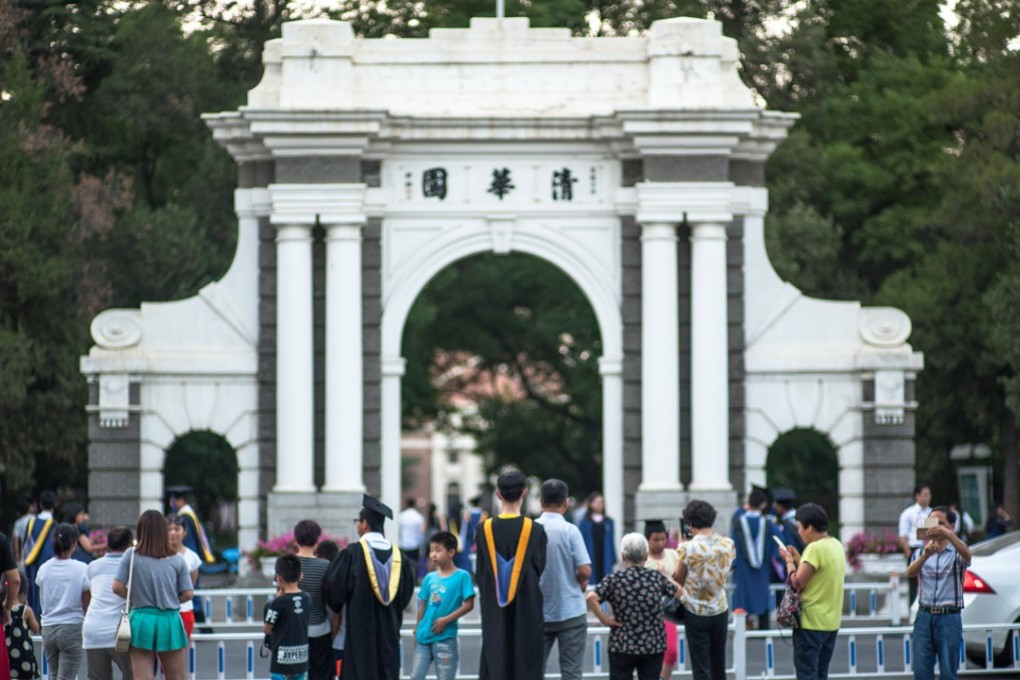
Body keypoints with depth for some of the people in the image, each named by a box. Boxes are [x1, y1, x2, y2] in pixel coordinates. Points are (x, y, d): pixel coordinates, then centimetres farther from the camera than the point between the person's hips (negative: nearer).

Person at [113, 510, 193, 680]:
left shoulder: (131, 556, -3)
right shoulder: (177, 560, 1)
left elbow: (117, 587, -7)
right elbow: (188, 593, 0)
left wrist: (134, 598, 10)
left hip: (141, 619, -1)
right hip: (170, 621, 1)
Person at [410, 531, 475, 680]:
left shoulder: (462, 576, -7)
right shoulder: (430, 578, 8)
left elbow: (469, 605, -11)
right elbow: (423, 605, 13)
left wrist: (446, 620, -16)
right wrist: (417, 630, 12)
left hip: (445, 638, -5)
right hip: (424, 636, 5)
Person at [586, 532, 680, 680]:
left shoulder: (614, 579, -8)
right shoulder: (656, 577, -2)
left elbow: (591, 597, -21)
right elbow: (677, 592, 15)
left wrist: (603, 619, -10)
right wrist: (665, 576, 33)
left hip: (622, 646, -2)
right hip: (653, 645, 2)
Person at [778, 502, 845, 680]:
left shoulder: (815, 548, -17)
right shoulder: (837, 546, 10)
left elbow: (797, 583, -17)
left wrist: (789, 561, -2)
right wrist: (799, 559, 14)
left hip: (811, 622, -9)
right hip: (831, 621, 9)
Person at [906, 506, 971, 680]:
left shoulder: (956, 553, 3)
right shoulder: (920, 553, 12)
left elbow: (966, 555, -23)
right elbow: (910, 573, -9)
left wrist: (949, 535, -43)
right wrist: (926, 554, -30)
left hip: (949, 618, -3)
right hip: (924, 616, 3)